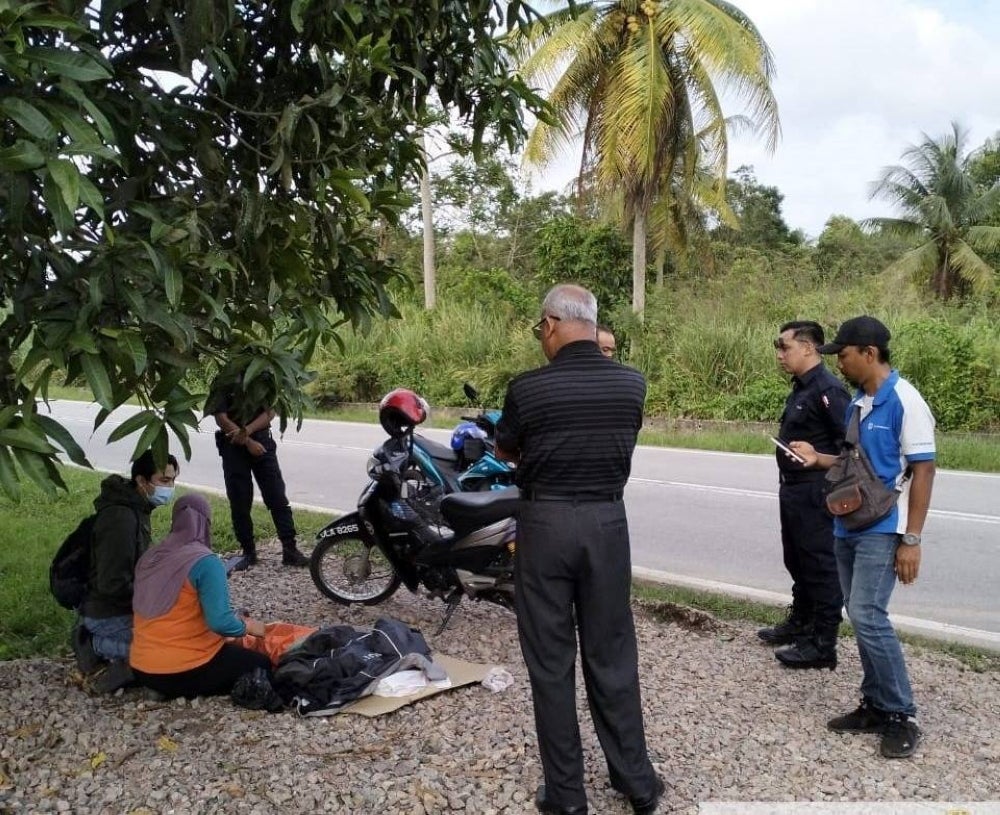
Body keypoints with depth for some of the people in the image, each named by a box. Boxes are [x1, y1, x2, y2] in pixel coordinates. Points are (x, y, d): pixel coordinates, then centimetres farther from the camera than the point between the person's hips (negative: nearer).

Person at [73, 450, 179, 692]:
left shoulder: (135, 508, 7)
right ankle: (100, 645, -7)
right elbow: (113, 585, -27)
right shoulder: (120, 518, -25)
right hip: (109, 615, -10)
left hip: (121, 606, 10)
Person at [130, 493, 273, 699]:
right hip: (186, 671, -7)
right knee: (263, 665, 10)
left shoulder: (149, 557, 4)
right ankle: (191, 691, -4)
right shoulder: (206, 562, -18)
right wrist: (247, 626, -5)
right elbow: (220, 622, -25)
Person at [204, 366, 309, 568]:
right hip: (233, 445, -1)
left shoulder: (265, 377, 5)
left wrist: (247, 430, -17)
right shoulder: (224, 381, -2)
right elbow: (221, 419, -8)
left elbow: (270, 411, -1)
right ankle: (248, 552, 14)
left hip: (261, 441, 2)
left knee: (278, 497, -2)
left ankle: (290, 550, 0)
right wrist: (248, 442, -14)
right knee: (239, 502, 3)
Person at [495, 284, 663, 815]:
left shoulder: (528, 388, -12)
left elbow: (506, 451, 5)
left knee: (550, 661, 8)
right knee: (612, 655, 14)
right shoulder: (631, 384, -4)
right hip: (606, 522, 3)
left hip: (545, 524, -3)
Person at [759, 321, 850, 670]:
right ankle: (800, 623, 36)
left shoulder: (828, 389, -18)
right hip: (793, 489, 10)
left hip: (815, 494, -10)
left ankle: (822, 644, 8)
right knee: (797, 561, 21)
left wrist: (818, 462, -21)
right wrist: (789, 484, 16)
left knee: (820, 566, -1)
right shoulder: (800, 387, 12)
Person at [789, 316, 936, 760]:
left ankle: (901, 716, 3)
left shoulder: (903, 400, -14)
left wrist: (911, 539, -17)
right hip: (849, 525, 8)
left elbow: (922, 470, -15)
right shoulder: (858, 402, 9)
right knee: (860, 616, 11)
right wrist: (818, 458, 4)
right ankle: (875, 705, 22)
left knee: (868, 615, -11)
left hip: (882, 529, -8)